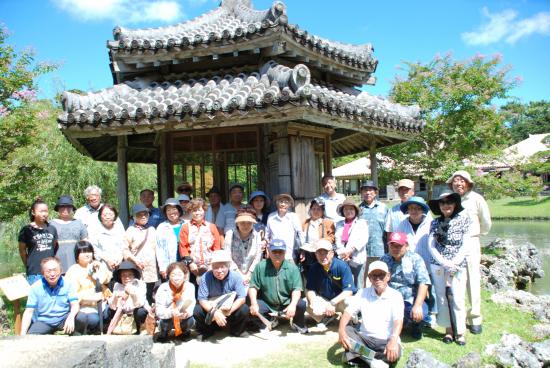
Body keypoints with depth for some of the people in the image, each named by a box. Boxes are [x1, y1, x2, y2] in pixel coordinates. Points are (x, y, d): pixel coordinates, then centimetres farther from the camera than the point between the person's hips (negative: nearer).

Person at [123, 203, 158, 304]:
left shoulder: (152, 230, 13)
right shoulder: (131, 230, 0)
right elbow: (125, 249, -3)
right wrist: (135, 260, -13)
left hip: (151, 268, 4)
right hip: (136, 269, -3)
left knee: (149, 296, 7)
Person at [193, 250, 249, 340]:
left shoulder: (236, 276, -19)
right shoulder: (206, 278, -19)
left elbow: (242, 298, -20)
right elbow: (202, 299, -19)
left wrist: (228, 311, -34)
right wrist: (214, 313, -35)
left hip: (231, 309, 0)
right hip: (211, 309, 0)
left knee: (244, 309, -27)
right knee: (197, 311, -26)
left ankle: (236, 331, 4)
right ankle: (207, 331, 5)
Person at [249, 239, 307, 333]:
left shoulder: (292, 268, -4)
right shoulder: (261, 266, -4)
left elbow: (297, 289, -10)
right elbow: (253, 287, -3)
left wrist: (292, 305, -28)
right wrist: (254, 303, -21)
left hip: (286, 304, 0)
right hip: (267, 304, 1)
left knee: (301, 305, -28)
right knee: (252, 308, -28)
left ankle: (297, 323, 10)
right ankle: (269, 320, 9)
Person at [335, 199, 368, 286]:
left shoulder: (362, 223, 11)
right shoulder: (339, 224, 19)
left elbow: (363, 239, -3)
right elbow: (337, 239, 6)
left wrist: (350, 250, -14)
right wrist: (343, 253, -11)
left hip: (357, 259, -2)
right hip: (342, 259, 2)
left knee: (357, 285, -3)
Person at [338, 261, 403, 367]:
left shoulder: (396, 295, -3)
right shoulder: (363, 293, 5)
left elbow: (398, 321, -18)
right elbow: (348, 312, -5)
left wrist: (393, 340, -39)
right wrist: (341, 330, -27)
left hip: (386, 341, -2)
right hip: (365, 338, 2)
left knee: (394, 352, -34)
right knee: (347, 330, -24)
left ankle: (356, 355, -27)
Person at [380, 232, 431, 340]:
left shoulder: (415, 259, -1)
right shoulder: (384, 259, 9)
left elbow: (423, 283, -11)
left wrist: (417, 305, -23)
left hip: (410, 301, -2)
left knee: (421, 312, -33)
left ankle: (415, 326, 7)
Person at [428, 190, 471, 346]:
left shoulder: (463, 219, 1)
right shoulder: (435, 222, 6)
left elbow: (465, 245, -2)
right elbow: (431, 246, 2)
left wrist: (454, 263, -10)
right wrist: (445, 263, -11)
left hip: (458, 265, -2)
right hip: (438, 265, 2)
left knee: (458, 299, -5)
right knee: (442, 298, 7)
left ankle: (460, 331, 11)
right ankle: (448, 329, 20)